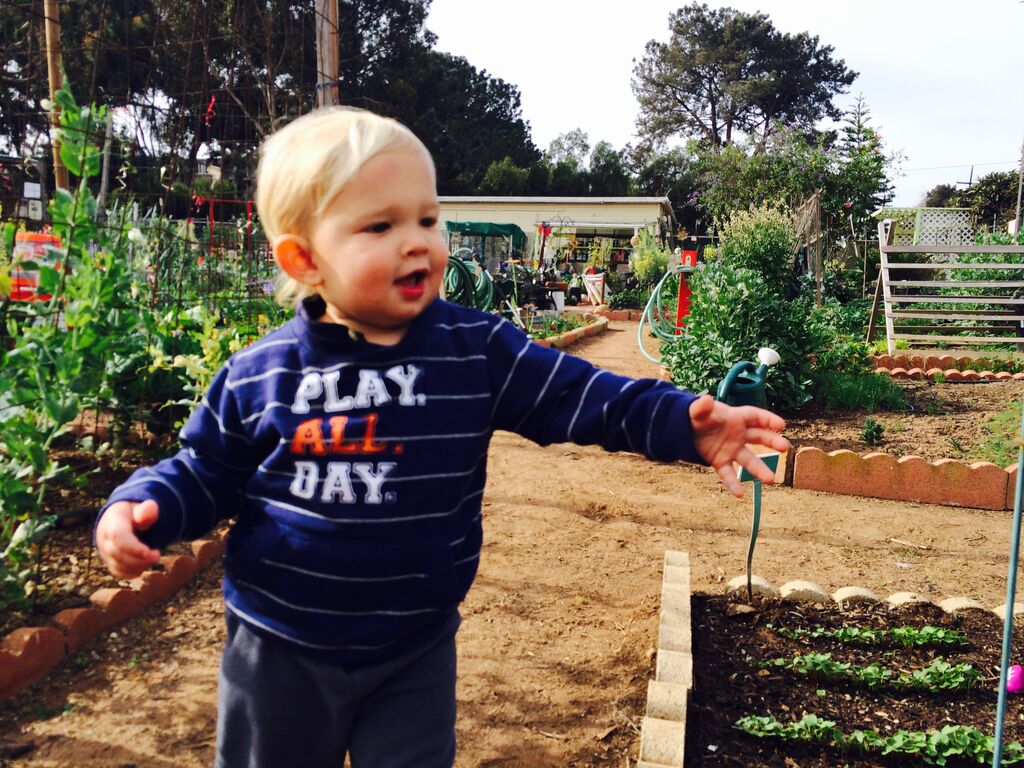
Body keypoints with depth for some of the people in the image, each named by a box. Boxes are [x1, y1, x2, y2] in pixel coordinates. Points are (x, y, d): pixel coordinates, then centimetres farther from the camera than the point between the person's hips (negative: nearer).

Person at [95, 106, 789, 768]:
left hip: (416, 652, 0)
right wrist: (144, 510, -17)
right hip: (281, 652, 1)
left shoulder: (478, 352, -11)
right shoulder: (257, 376, -10)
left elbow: (579, 395, -12)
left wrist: (683, 423, -25)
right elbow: (206, 471, 2)